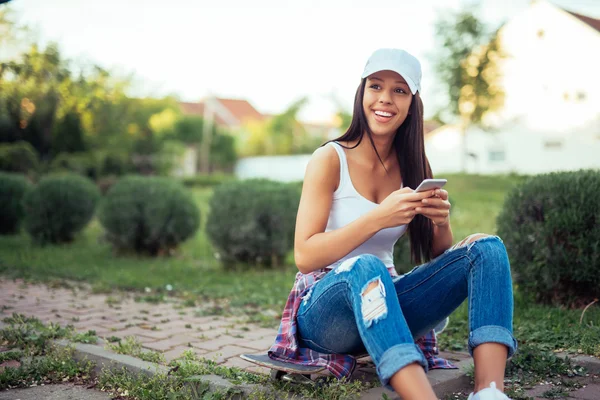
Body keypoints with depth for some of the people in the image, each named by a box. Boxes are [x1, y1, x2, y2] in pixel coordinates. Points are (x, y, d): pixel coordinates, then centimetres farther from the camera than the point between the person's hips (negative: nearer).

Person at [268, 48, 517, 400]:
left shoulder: (414, 167, 6)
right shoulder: (330, 159, -9)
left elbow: (438, 257, 8)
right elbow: (305, 256, -16)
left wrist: (442, 224, -15)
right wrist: (378, 218, -27)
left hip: (384, 306, 5)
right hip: (325, 310, -5)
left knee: (487, 247, -12)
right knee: (366, 267, -38)